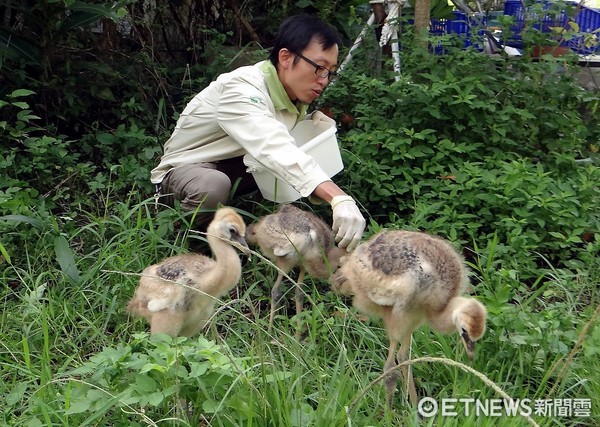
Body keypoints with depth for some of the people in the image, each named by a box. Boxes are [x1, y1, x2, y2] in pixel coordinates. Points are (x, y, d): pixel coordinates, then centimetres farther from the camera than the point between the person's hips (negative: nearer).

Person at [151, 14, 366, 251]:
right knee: (213, 186, -41)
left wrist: (313, 120, -16)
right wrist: (339, 198, -63)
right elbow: (275, 148, -50)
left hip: (236, 166, 7)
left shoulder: (294, 90, -8)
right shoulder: (241, 90, -33)